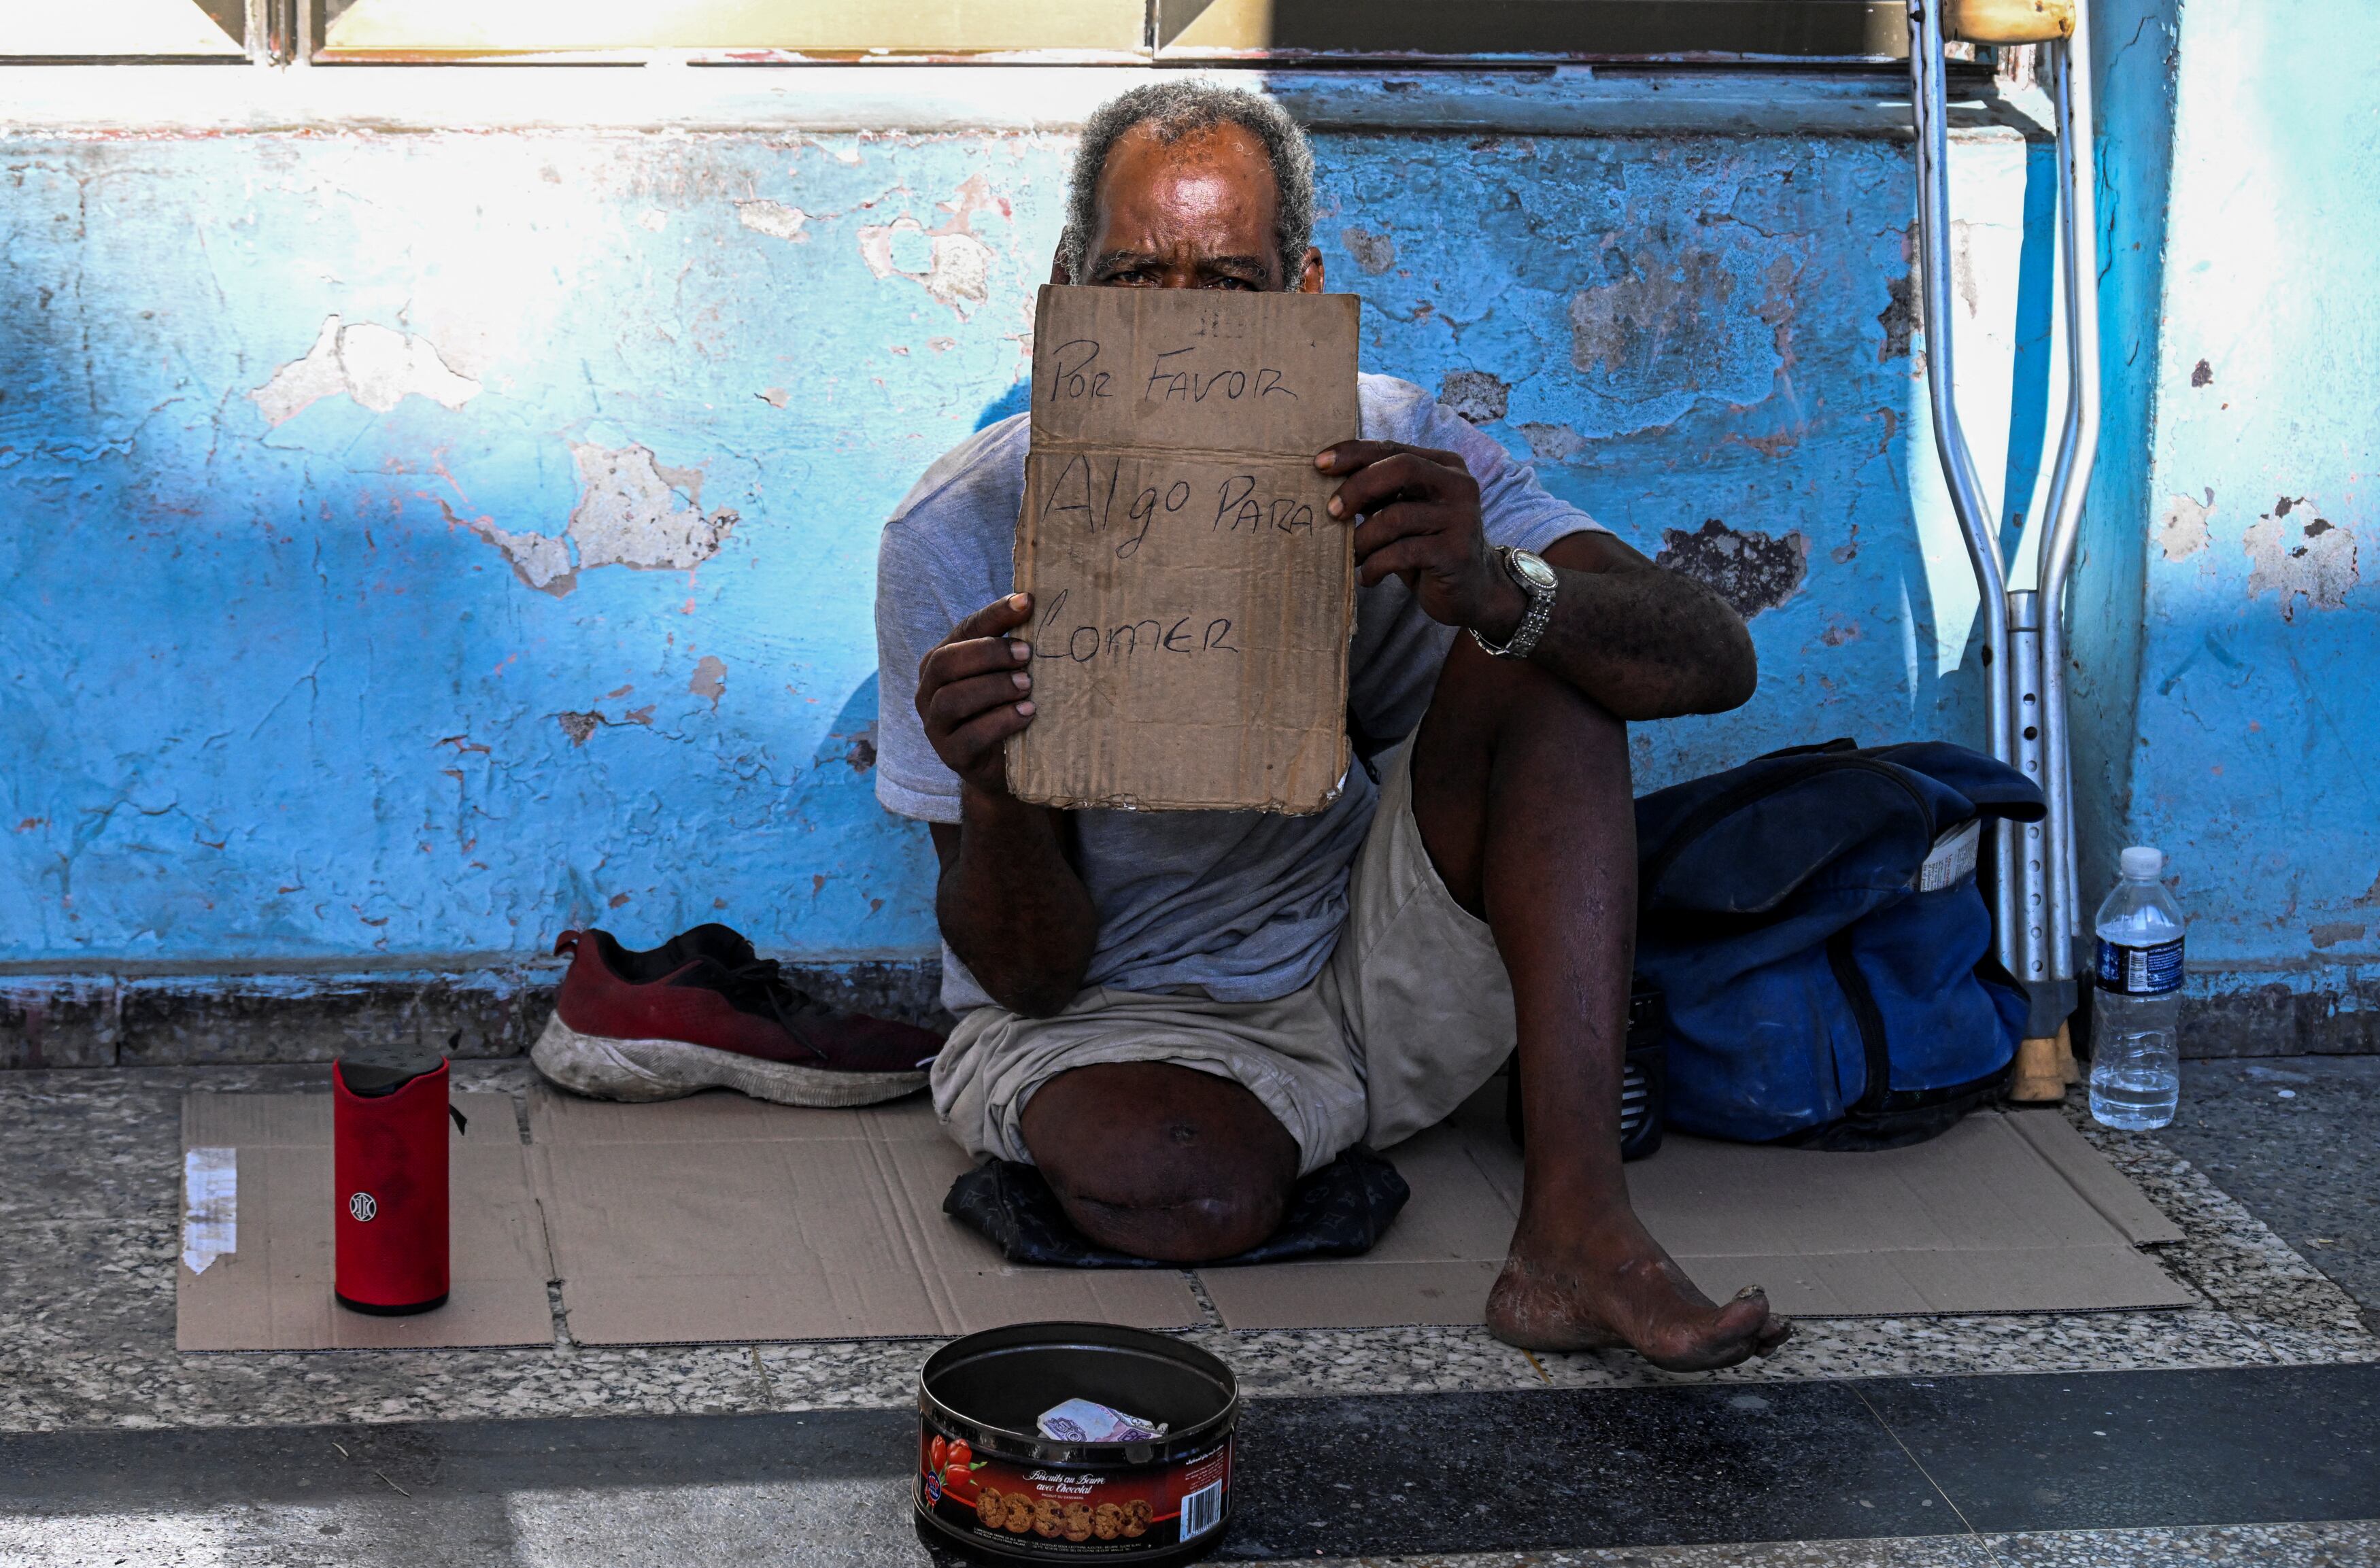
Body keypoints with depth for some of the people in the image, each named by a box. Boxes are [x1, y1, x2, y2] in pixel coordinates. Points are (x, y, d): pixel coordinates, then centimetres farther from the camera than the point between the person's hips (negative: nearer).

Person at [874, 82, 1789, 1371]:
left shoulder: (1389, 457, -10)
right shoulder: (961, 536, -16)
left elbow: (1715, 661, -21)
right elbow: (1033, 978, -15)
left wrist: (1493, 591, -42)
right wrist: (992, 793, -39)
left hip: (1374, 977, 4)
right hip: (1120, 1015, -3)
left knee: (1547, 651, -22)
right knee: (1188, 1191, -39)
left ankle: (1575, 1229, -30)